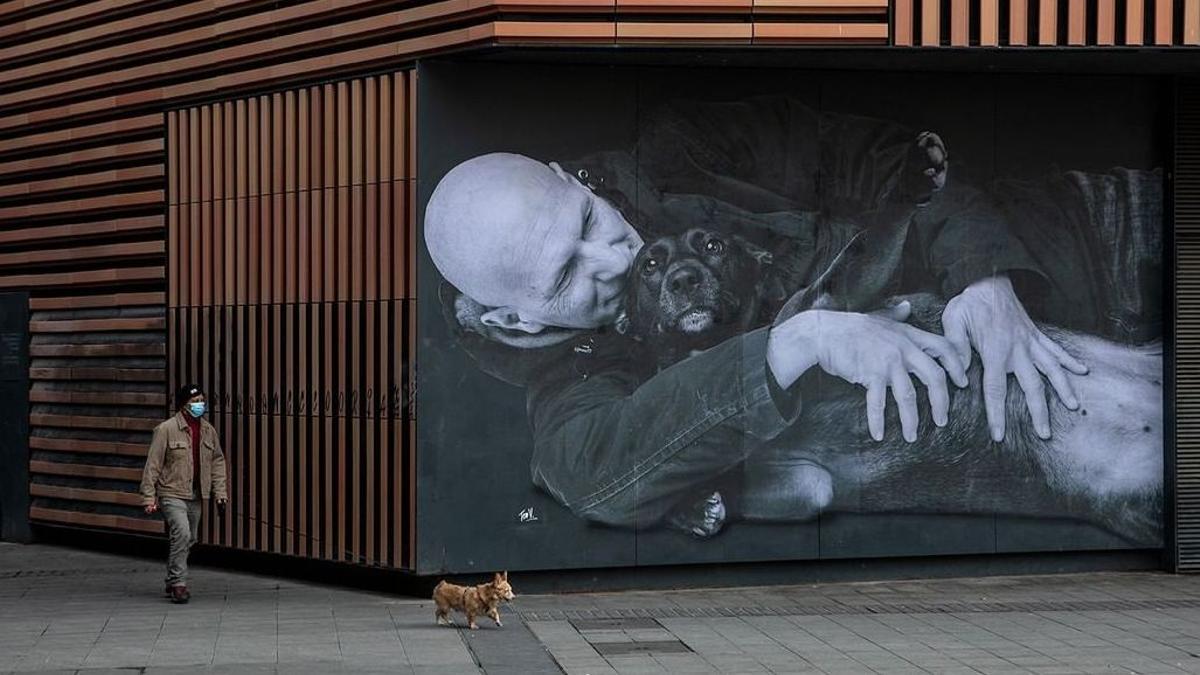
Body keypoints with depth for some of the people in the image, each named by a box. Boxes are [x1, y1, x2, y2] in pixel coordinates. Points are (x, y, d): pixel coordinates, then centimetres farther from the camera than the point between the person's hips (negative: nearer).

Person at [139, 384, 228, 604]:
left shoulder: (208, 430, 7)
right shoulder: (166, 429, -10)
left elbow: (217, 462, 15)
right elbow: (153, 464, -9)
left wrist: (220, 492, 8)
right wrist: (149, 497, -12)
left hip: (195, 496, 6)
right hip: (172, 493, -6)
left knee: (189, 540, 12)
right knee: (182, 534, -20)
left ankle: (172, 583, 26)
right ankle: (178, 584, -15)